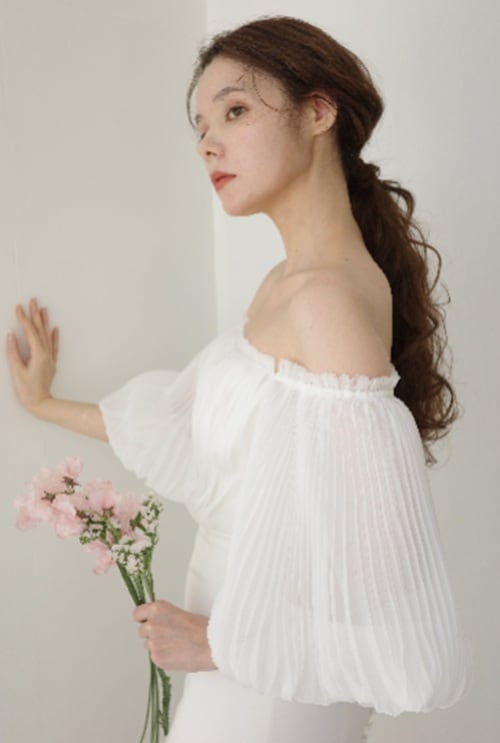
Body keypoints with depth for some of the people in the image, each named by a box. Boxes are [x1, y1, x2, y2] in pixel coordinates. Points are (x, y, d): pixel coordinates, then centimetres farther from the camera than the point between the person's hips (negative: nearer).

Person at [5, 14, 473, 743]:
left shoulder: (329, 299, -26)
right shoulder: (288, 283, 2)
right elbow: (192, 429, 12)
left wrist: (217, 640, -15)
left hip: (274, 683, -8)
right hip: (246, 644, 8)